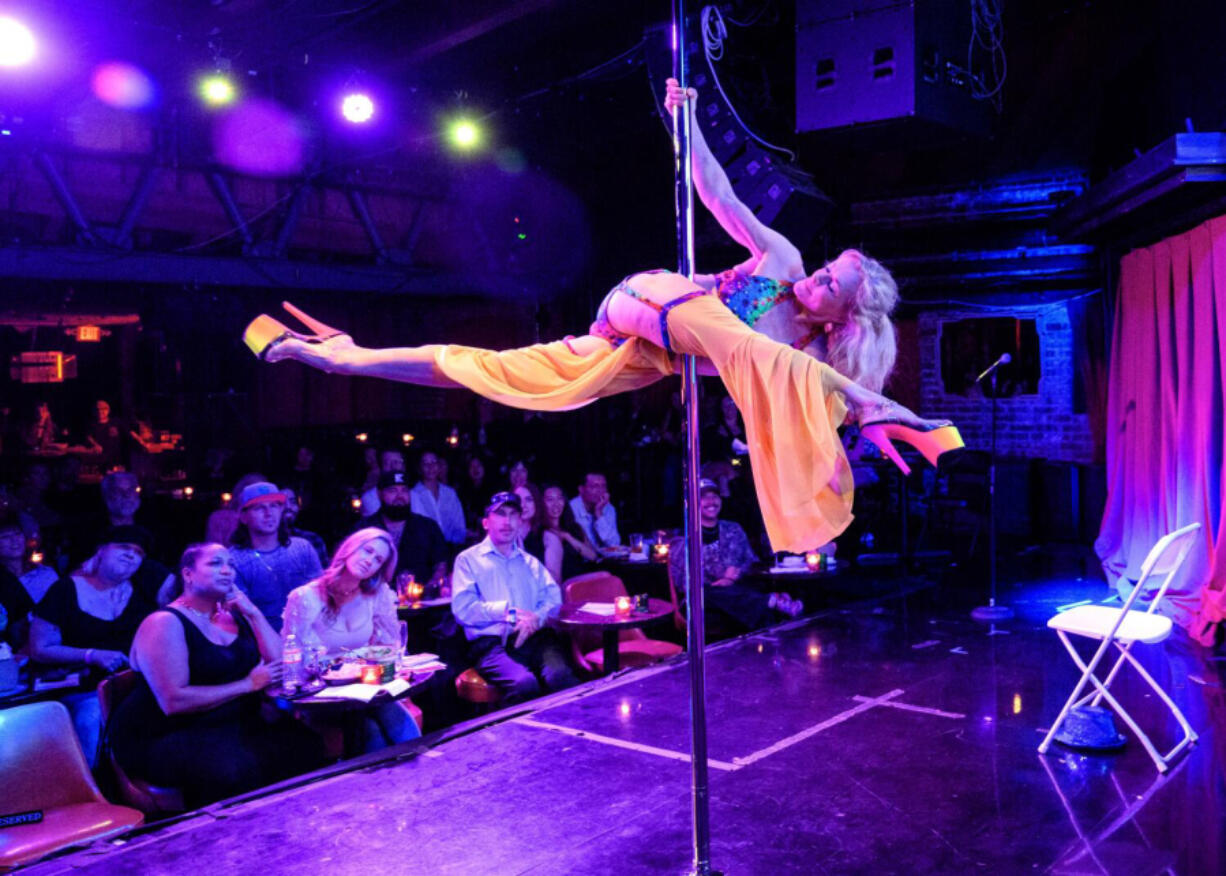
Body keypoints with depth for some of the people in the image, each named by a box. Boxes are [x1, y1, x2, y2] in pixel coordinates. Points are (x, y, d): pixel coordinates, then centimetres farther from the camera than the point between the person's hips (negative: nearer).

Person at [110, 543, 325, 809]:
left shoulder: (234, 616, 13)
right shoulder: (165, 624, -9)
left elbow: (279, 666, 7)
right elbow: (173, 701, -20)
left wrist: (254, 614, 0)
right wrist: (247, 684, -16)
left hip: (233, 728, 7)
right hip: (167, 738, -7)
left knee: (305, 747, -19)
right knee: (237, 768, -36)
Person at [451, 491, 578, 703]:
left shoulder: (530, 562, 28)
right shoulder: (468, 559, 14)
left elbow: (554, 597, 13)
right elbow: (462, 609, 0)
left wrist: (536, 617, -8)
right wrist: (509, 612, -6)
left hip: (535, 637, 3)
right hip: (492, 642, -3)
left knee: (561, 676, -32)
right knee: (525, 683, -35)